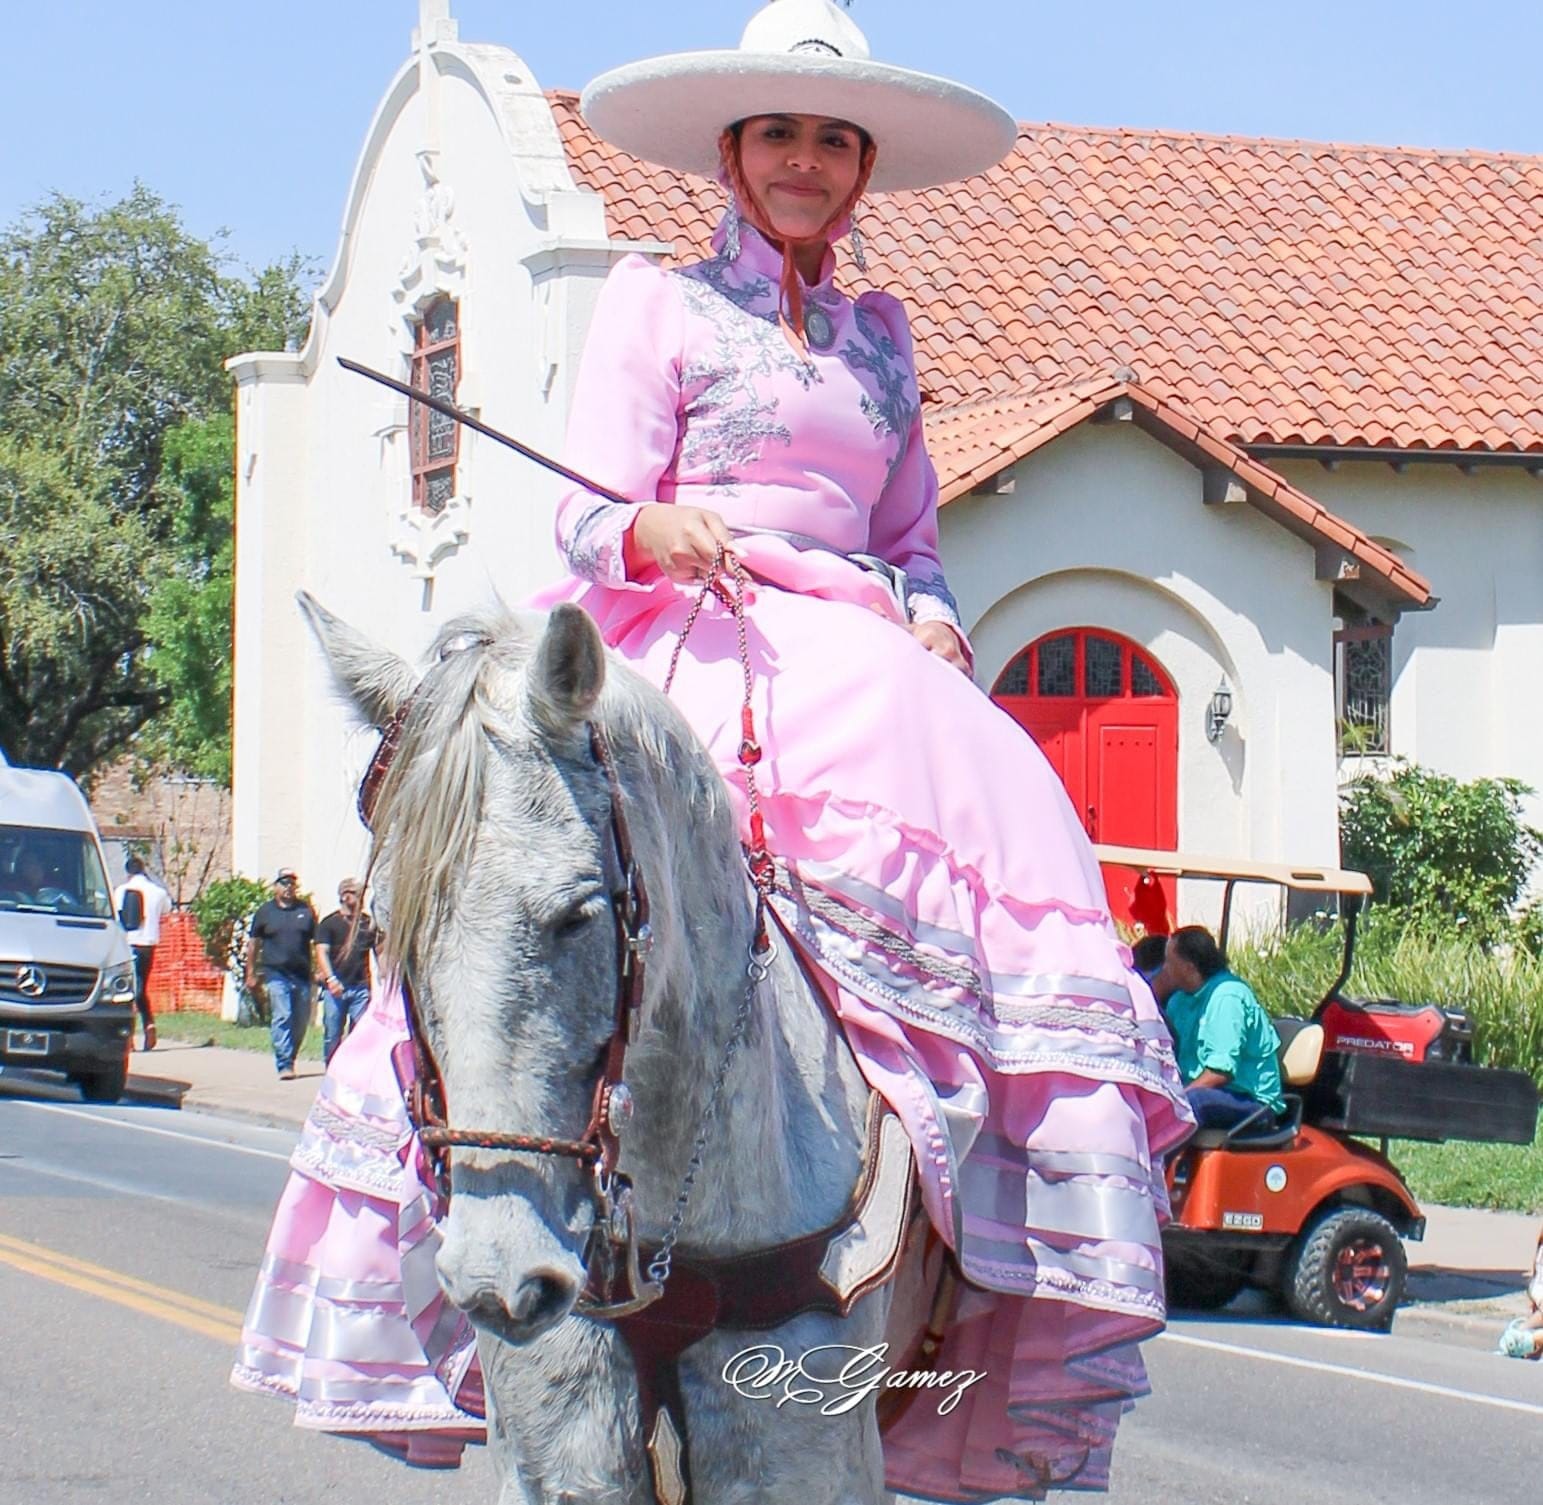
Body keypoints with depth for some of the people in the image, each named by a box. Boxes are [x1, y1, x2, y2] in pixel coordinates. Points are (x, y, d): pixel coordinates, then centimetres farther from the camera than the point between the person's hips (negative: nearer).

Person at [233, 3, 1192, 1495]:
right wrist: (651, 532, -21)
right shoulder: (657, 304, 10)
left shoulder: (880, 336, 23)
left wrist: (931, 616, 3)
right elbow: (588, 519, 1)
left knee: (1004, 852, -23)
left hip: (861, 657, 4)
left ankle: (1009, 1307, -22)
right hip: (683, 642, -4)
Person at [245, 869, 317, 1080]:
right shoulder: (265, 912, 6)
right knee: (281, 1017, -12)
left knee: (301, 1021, 7)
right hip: (276, 973, -3)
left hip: (302, 974, 3)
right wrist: (251, 974, 9)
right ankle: (284, 1065, -14)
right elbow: (254, 944, 11)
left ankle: (289, 1059, 24)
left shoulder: (306, 911, 10)